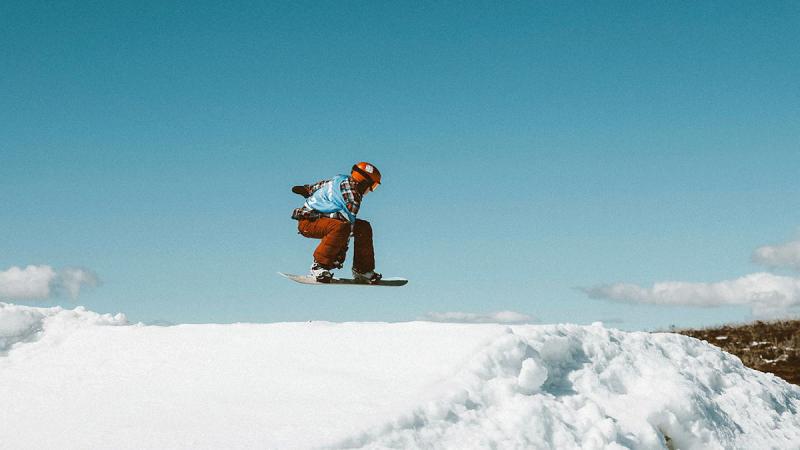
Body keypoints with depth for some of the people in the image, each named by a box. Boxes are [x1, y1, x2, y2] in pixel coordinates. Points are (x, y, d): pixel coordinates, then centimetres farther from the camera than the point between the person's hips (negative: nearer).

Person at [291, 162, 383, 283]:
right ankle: (319, 266, -27)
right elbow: (348, 221, -25)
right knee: (340, 227, -40)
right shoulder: (352, 196, -22)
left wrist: (307, 189, 41)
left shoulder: (344, 180, 6)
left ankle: (363, 270, 10)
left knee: (364, 227, 6)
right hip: (308, 222, -10)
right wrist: (342, 251, -24)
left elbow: (323, 184, 23)